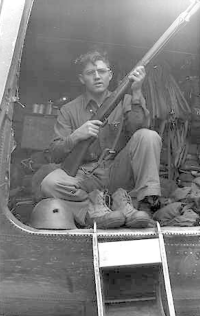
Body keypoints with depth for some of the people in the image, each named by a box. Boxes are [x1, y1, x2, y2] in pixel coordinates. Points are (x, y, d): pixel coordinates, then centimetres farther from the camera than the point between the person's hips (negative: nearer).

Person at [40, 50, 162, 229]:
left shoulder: (124, 101, 9)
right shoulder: (69, 110, 7)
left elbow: (138, 129, -12)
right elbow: (56, 156, -1)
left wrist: (136, 94, -22)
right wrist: (76, 136, -19)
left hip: (118, 173, 1)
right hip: (85, 175, 0)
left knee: (149, 136, -21)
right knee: (50, 184, -29)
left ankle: (145, 200, -20)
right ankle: (120, 201, -26)